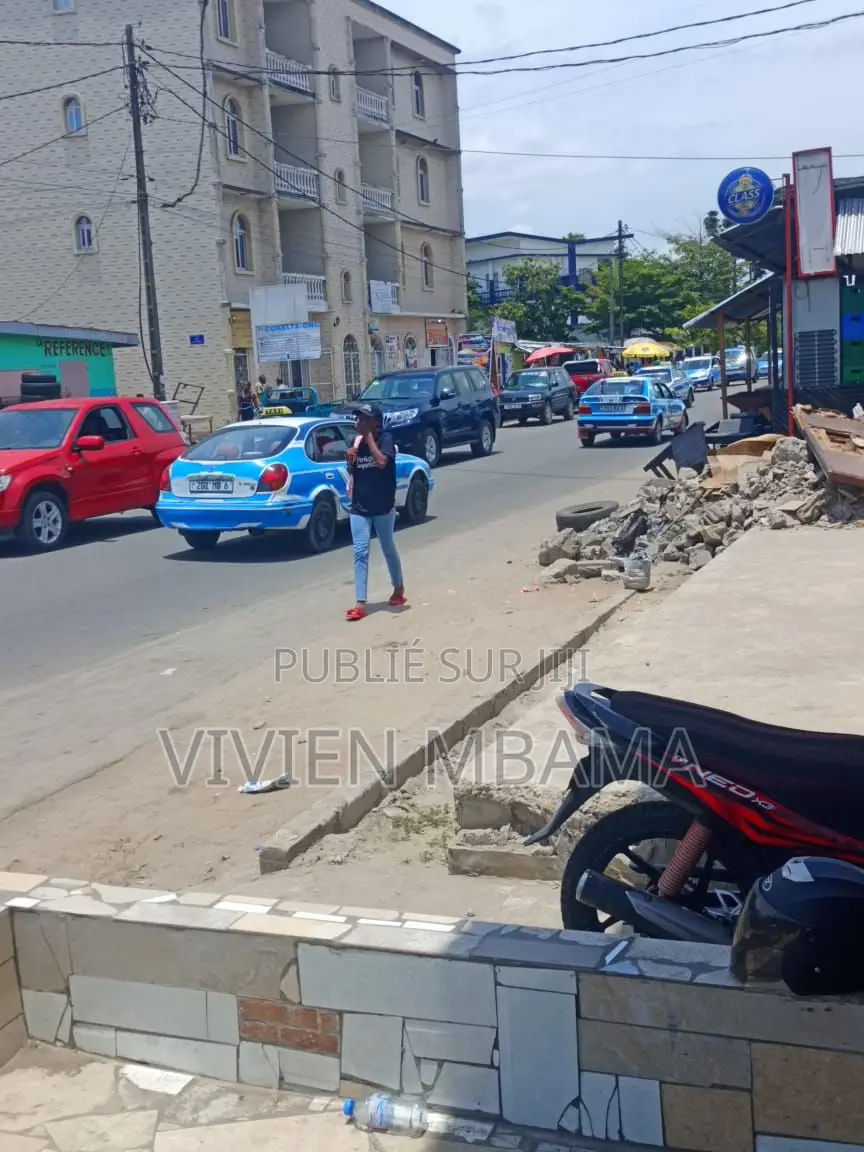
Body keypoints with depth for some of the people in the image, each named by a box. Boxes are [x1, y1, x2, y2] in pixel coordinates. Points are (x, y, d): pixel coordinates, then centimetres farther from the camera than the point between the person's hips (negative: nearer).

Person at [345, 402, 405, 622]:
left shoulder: (385, 438, -10)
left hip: (382, 506, -4)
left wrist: (369, 436, -21)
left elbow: (381, 461, -29)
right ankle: (360, 603, -7)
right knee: (360, 553, -5)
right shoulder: (356, 441, 6)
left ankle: (399, 588, 36)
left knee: (388, 548, 13)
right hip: (359, 507, 4)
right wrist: (350, 459, -8)